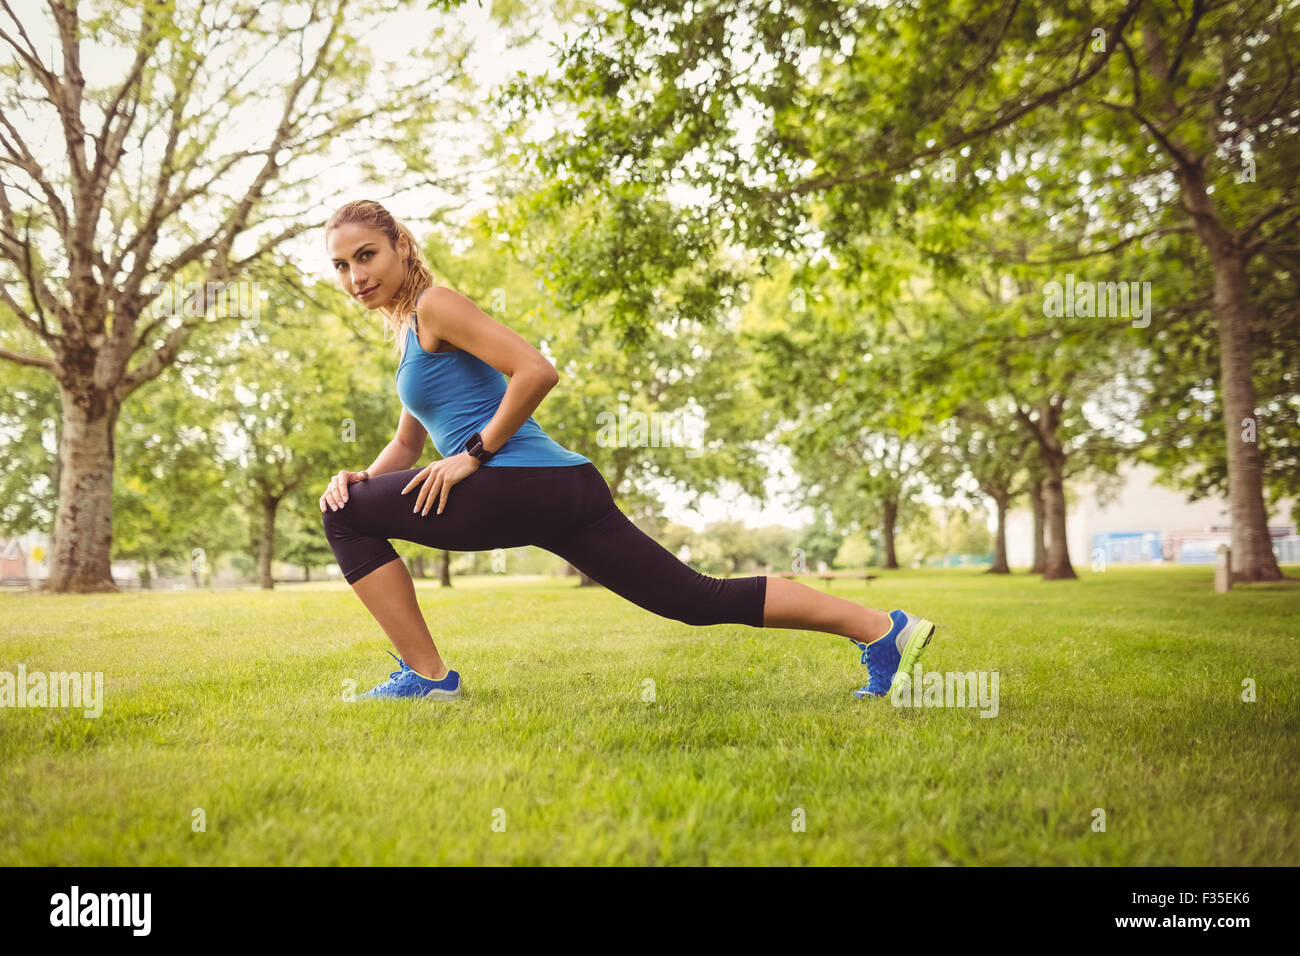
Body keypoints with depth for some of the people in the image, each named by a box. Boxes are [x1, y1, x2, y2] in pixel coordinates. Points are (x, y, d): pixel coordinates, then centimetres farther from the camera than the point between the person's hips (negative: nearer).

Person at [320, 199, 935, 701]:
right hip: (561, 492, 10)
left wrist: (475, 453, -12)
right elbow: (409, 442, 31)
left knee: (347, 516, 1)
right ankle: (882, 629, 8)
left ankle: (426, 675, 1)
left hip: (525, 483, -10)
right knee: (702, 600, 7)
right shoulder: (409, 330, 26)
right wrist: (364, 476, 13)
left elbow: (537, 371, -16)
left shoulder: (434, 305, -3)